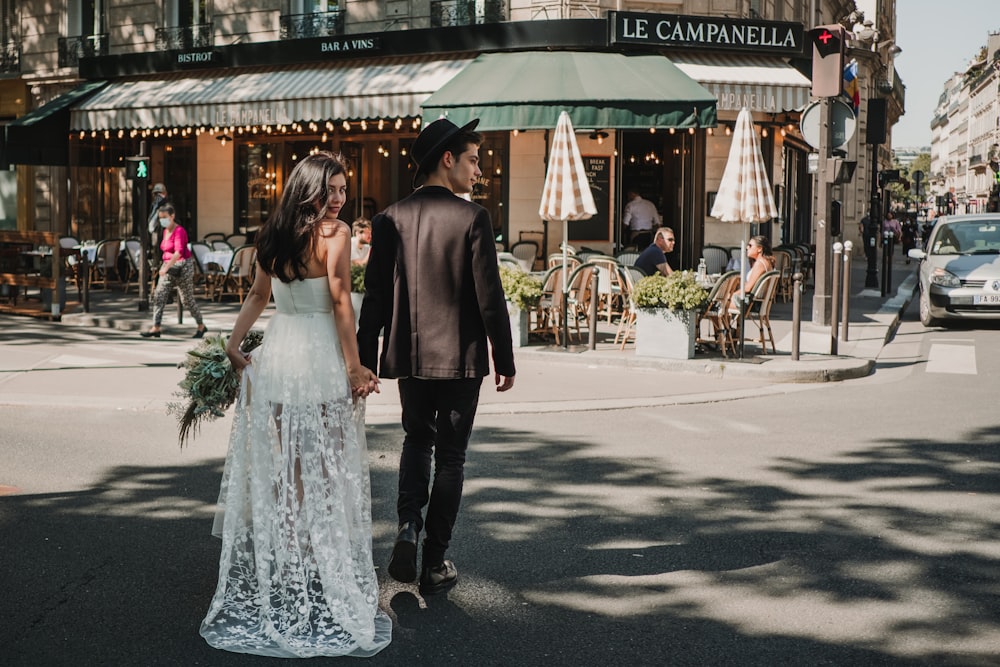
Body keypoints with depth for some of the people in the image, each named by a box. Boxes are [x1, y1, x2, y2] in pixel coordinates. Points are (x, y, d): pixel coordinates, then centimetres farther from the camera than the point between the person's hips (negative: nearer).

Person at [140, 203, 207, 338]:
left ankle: (201, 326, 18)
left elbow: (179, 252, -30)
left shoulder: (179, 231, -16)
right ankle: (156, 328, -7)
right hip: (168, 267, 8)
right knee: (158, 296, -5)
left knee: (188, 299, 1)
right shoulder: (165, 231, 10)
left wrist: (167, 266, -39)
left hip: (182, 267, -8)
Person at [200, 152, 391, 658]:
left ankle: (276, 562, 25)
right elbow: (340, 302, -15)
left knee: (277, 465, 14)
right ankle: (321, 567, 12)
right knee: (324, 468, 4)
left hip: (276, 353, 6)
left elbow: (259, 295, 12)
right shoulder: (334, 233, -12)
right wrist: (355, 368, -12)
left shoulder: (272, 235, 9)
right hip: (321, 356, -6)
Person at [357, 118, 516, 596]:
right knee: (449, 456, 8)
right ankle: (435, 564, 14)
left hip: (409, 356, 4)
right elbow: (489, 297, -12)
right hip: (461, 358, -3)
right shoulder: (472, 219, -12)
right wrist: (505, 360, -2)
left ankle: (409, 526, 4)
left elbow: (375, 297, 2)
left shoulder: (390, 220, 0)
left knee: (416, 439, 24)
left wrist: (366, 361, 9)